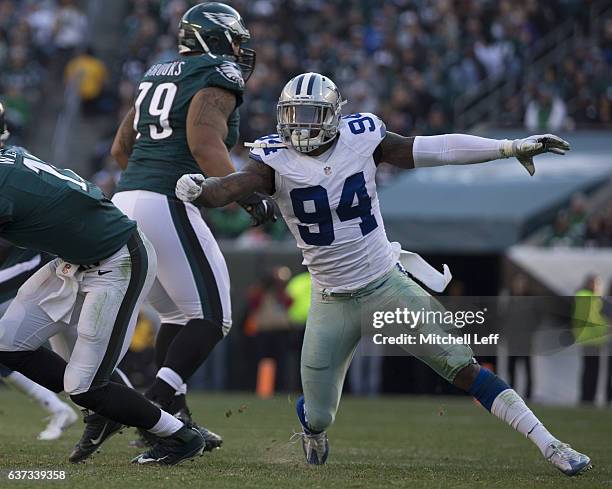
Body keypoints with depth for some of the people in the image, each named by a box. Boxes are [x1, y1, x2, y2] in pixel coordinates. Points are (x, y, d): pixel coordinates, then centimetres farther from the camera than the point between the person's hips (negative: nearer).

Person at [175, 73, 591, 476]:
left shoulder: (361, 138, -8)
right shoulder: (276, 159, -12)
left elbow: (429, 151, -4)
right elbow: (230, 188, -27)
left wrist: (511, 147, -6)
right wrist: (197, 190, -51)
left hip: (388, 286, 0)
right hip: (332, 304, 0)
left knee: (463, 367, -9)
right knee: (319, 416, 5)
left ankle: (549, 445, -5)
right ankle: (313, 430, 44)